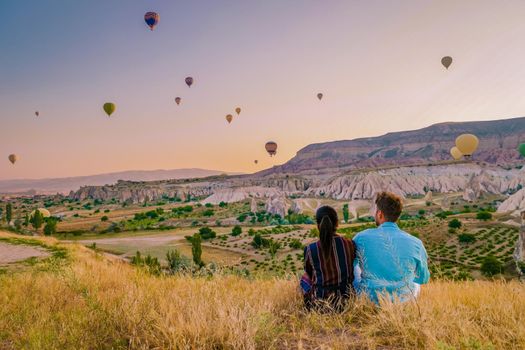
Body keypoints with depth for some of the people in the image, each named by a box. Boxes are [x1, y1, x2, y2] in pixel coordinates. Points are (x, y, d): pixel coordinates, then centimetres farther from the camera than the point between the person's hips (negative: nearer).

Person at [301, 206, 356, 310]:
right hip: (346, 301, 3)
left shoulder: (310, 249, -16)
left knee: (304, 278, 28)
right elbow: (352, 271, 6)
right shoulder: (350, 244, -11)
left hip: (319, 304, -2)